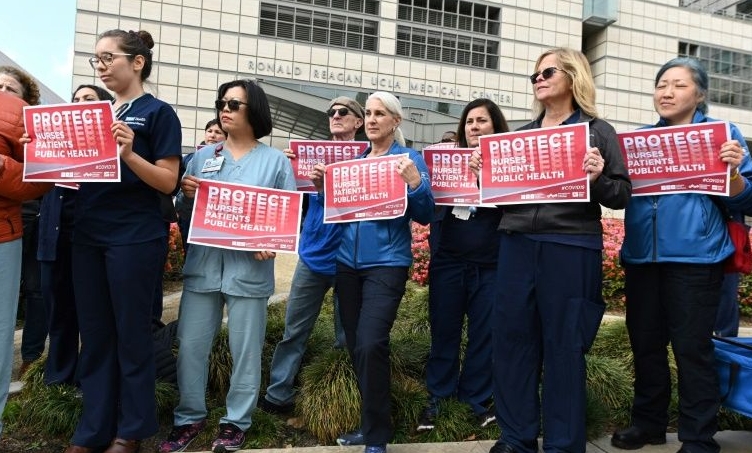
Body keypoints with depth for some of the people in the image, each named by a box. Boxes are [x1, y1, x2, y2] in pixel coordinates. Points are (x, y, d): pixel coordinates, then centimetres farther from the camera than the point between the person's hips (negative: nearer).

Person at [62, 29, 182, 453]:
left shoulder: (158, 112, -4)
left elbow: (168, 182, -10)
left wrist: (129, 154, -25)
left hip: (135, 239, -6)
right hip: (88, 236, 7)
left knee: (131, 333, 3)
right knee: (94, 335, 12)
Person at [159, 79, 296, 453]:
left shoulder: (276, 161, 4)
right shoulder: (203, 156, 12)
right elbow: (183, 211, 13)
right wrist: (186, 193, -8)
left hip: (249, 269, -3)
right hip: (202, 265, 3)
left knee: (245, 350, 6)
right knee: (190, 345, 6)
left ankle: (236, 421, 22)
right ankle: (190, 417, 25)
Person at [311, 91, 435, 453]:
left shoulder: (409, 158, -1)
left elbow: (424, 216, -7)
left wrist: (415, 183, -23)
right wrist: (322, 186, -2)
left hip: (386, 264, -6)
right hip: (347, 262, 6)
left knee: (370, 345, -16)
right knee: (355, 346, 11)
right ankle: (371, 421, 28)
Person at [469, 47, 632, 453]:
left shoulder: (598, 131, 4)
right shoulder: (521, 134, 16)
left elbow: (622, 195, 0)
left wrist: (598, 179, -19)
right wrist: (482, 170, 1)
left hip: (571, 249, -4)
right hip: (516, 245, 5)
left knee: (564, 346, 4)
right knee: (511, 339, 7)